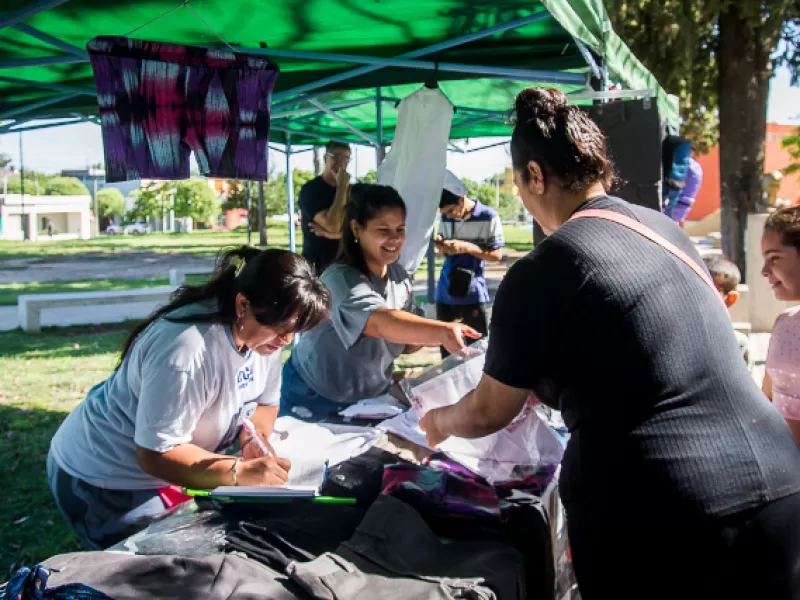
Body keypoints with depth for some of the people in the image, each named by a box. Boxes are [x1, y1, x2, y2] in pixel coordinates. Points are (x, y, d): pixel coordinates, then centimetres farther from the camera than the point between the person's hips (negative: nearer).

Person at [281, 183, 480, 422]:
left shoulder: (400, 277, -6)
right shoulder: (341, 279, -30)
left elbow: (401, 341, 1)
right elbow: (381, 323, -48)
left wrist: (432, 337, -21)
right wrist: (441, 329, -63)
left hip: (371, 396, 6)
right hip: (314, 402, -6)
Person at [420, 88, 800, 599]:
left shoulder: (540, 273, -9)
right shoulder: (667, 229, 11)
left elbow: (488, 413, 3)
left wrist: (440, 422, 25)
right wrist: (538, 390, 39)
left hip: (658, 520, -6)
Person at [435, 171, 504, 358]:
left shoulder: (489, 217, -9)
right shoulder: (446, 218, 4)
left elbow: (497, 255, -7)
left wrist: (466, 247, -18)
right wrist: (441, 247, -10)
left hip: (473, 293, -4)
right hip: (445, 292, 4)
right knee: (446, 346, 10)